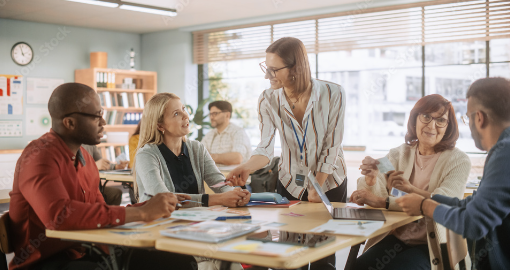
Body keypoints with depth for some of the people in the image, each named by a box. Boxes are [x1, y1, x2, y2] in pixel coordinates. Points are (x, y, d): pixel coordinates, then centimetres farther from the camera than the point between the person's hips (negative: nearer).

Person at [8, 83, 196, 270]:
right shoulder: (40, 156, -16)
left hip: (85, 252, 9)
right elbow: (60, 215, -33)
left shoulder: (83, 155, 13)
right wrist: (141, 213, -28)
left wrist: (150, 206, -3)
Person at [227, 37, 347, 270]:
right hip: (290, 184, 2)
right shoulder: (268, 100, -15)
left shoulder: (333, 94, -20)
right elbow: (266, 147, -17)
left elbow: (331, 146, -15)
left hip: (329, 182, -2)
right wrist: (247, 168, -37)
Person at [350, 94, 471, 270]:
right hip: (395, 237, 3)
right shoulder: (398, 154, 8)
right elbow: (377, 198, -3)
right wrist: (371, 180, -24)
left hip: (433, 245, -3)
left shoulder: (459, 161, -4)